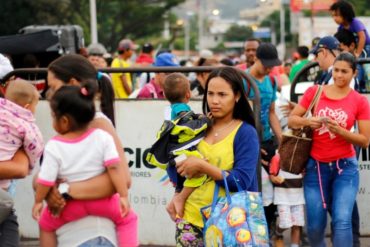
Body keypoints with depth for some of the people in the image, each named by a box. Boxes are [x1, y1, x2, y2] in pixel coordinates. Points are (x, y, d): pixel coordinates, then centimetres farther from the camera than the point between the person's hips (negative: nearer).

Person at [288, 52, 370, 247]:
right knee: (315, 225, 4)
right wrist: (308, 121, -18)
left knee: (342, 221, -14)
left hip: (345, 167, -2)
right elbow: (291, 120, 3)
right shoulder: (314, 92, 1)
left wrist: (340, 130, -19)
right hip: (316, 165, 2)